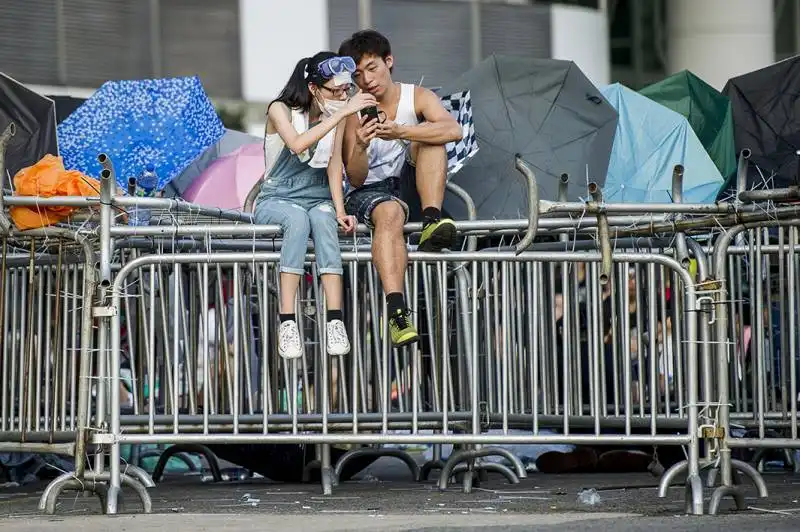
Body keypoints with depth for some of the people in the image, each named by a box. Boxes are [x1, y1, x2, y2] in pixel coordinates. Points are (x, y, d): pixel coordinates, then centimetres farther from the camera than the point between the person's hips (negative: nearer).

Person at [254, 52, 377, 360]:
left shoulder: (336, 115, 6)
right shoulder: (281, 110, -8)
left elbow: (335, 164, 0)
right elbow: (298, 144, -28)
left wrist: (340, 210, -15)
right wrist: (342, 113, -31)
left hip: (319, 199, 3)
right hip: (276, 201, -3)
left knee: (323, 220, -35)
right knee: (298, 219, -39)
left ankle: (335, 320, -47)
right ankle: (287, 321, -46)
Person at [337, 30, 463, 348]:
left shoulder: (417, 98, -1)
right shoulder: (352, 114, -4)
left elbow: (453, 130, -23)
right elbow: (355, 180, -9)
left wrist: (400, 133, -35)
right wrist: (360, 147, -31)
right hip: (369, 193, -2)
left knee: (428, 132, -20)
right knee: (389, 213, -39)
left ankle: (432, 221, -34)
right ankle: (397, 310, -56)